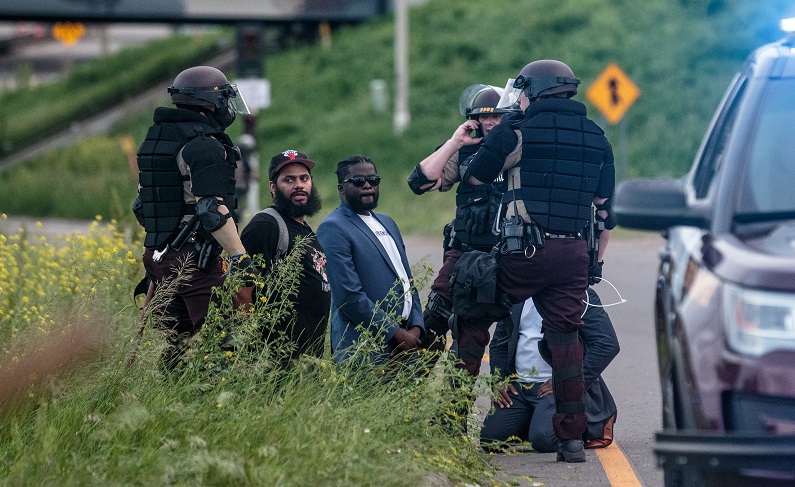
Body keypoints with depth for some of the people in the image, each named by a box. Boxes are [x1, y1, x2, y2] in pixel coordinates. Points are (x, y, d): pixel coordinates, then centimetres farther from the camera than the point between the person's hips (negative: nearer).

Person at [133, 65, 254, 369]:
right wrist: (240, 258, -25)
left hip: (159, 256, 9)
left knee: (176, 344, 10)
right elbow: (211, 208, -22)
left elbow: (141, 207, 22)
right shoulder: (204, 145, -13)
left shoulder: (157, 139, 17)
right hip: (195, 261, -9)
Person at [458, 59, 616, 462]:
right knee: (565, 340, 6)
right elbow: (603, 204, 19)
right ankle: (573, 437, 3)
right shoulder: (596, 138, 13)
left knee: (472, 318, 12)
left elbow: (474, 179, 7)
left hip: (523, 251, -4)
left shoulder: (516, 131, -3)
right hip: (573, 254, 4)